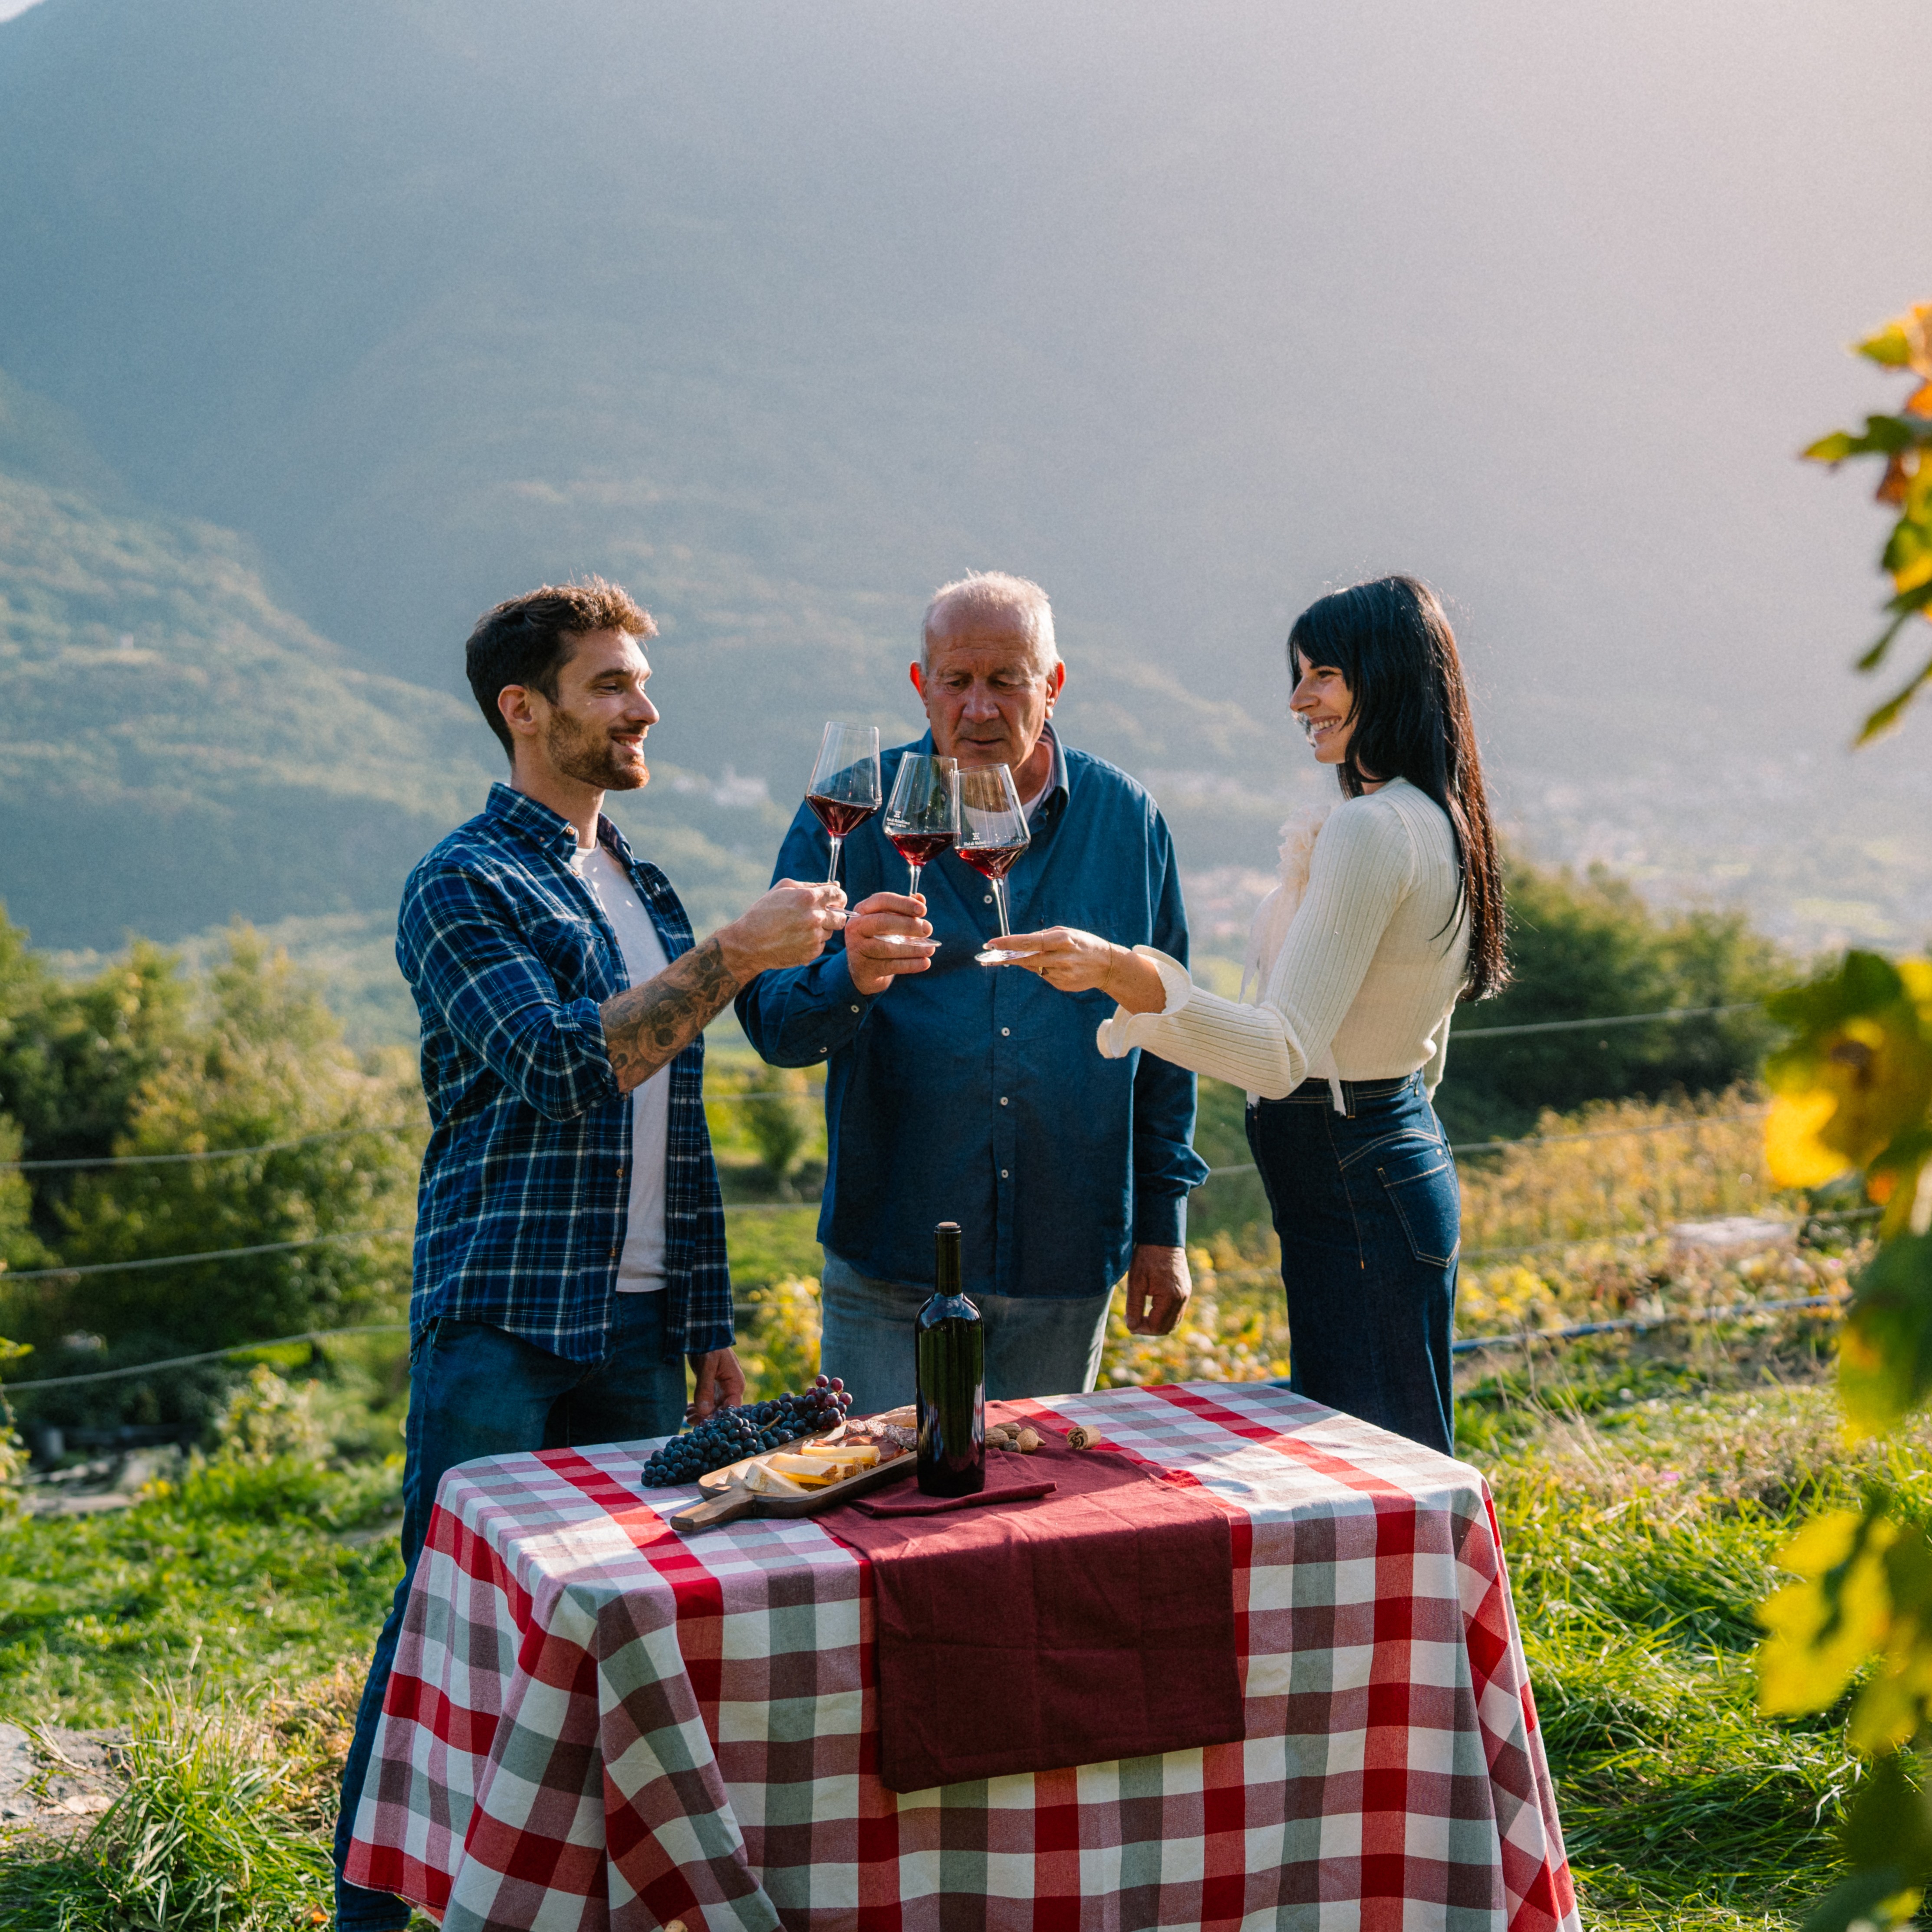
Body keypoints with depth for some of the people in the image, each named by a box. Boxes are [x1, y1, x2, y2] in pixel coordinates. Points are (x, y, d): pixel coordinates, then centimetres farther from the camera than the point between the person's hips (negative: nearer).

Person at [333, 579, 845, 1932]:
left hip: (640, 1326, 7)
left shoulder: (648, 891, 17)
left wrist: (712, 1325, 16)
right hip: (503, 1323, -6)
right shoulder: (464, 887, -5)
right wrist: (735, 954, -21)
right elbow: (563, 1066, -20)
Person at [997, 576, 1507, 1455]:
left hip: (1349, 1187, -10)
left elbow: (1284, 1053, -29)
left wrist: (1123, 973, -39)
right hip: (1402, 1147, 10)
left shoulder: (1370, 829, -20)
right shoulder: (1439, 822, 11)